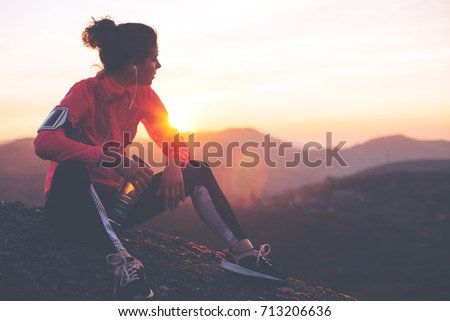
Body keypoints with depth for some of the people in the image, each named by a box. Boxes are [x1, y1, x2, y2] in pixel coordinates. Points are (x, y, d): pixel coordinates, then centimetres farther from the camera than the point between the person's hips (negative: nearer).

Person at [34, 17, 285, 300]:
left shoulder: (144, 95, 2)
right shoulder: (86, 92, -18)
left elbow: (173, 140, 6)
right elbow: (44, 142, -32)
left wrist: (174, 165, -19)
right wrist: (115, 160, -40)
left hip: (113, 201, 7)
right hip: (72, 205, -6)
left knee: (197, 171, 0)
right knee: (73, 170, -40)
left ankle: (241, 251, -8)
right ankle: (122, 263, -47)